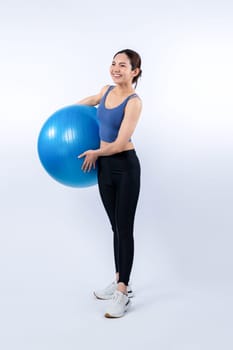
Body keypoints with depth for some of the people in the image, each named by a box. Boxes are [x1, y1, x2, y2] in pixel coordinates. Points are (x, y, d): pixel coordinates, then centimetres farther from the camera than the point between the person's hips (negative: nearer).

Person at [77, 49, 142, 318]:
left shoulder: (134, 102, -16)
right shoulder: (107, 90, 5)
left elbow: (119, 143, -19)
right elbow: (93, 100, 31)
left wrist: (94, 153, -4)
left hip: (125, 167, -7)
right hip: (104, 167, 7)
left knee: (124, 228, -1)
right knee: (116, 227, 14)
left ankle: (123, 293, 8)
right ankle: (120, 281, 27)